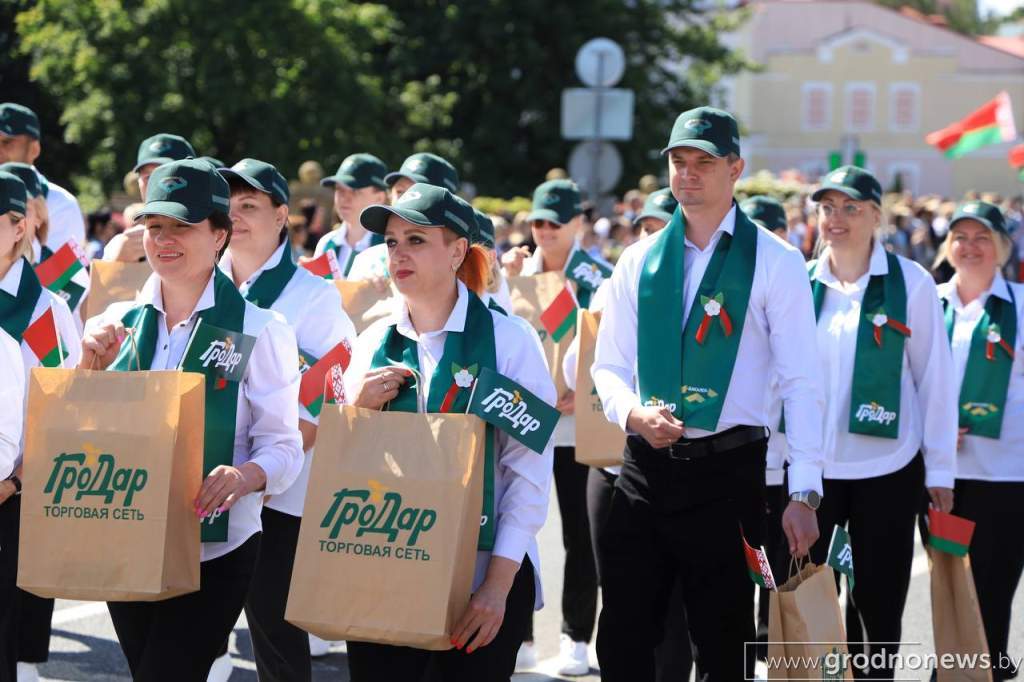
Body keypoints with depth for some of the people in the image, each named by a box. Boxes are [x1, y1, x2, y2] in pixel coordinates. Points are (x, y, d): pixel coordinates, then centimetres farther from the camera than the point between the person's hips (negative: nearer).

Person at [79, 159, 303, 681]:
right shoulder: (117, 323, 5)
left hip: (215, 553, -5)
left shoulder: (258, 329, -8)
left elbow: (283, 447, -8)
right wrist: (90, 367, -8)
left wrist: (244, 476, -29)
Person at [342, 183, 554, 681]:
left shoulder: (506, 341, -6)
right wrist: (356, 407, -8)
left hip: (482, 580, -3)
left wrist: (499, 583, -13)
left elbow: (530, 472, -9)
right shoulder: (372, 344, 8)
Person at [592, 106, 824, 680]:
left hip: (727, 467, -3)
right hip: (645, 464, 4)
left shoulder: (775, 263, -4)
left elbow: (801, 384, -7)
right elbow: (609, 365, 12)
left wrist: (804, 494, -13)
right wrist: (633, 413, -11)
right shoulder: (640, 260, 9)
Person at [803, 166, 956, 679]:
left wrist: (940, 468, -3)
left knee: (879, 599, 6)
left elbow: (934, 378, -3)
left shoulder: (911, 283, -5)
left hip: (886, 468, -2)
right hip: (808, 467, 2)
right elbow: (779, 372, 8)